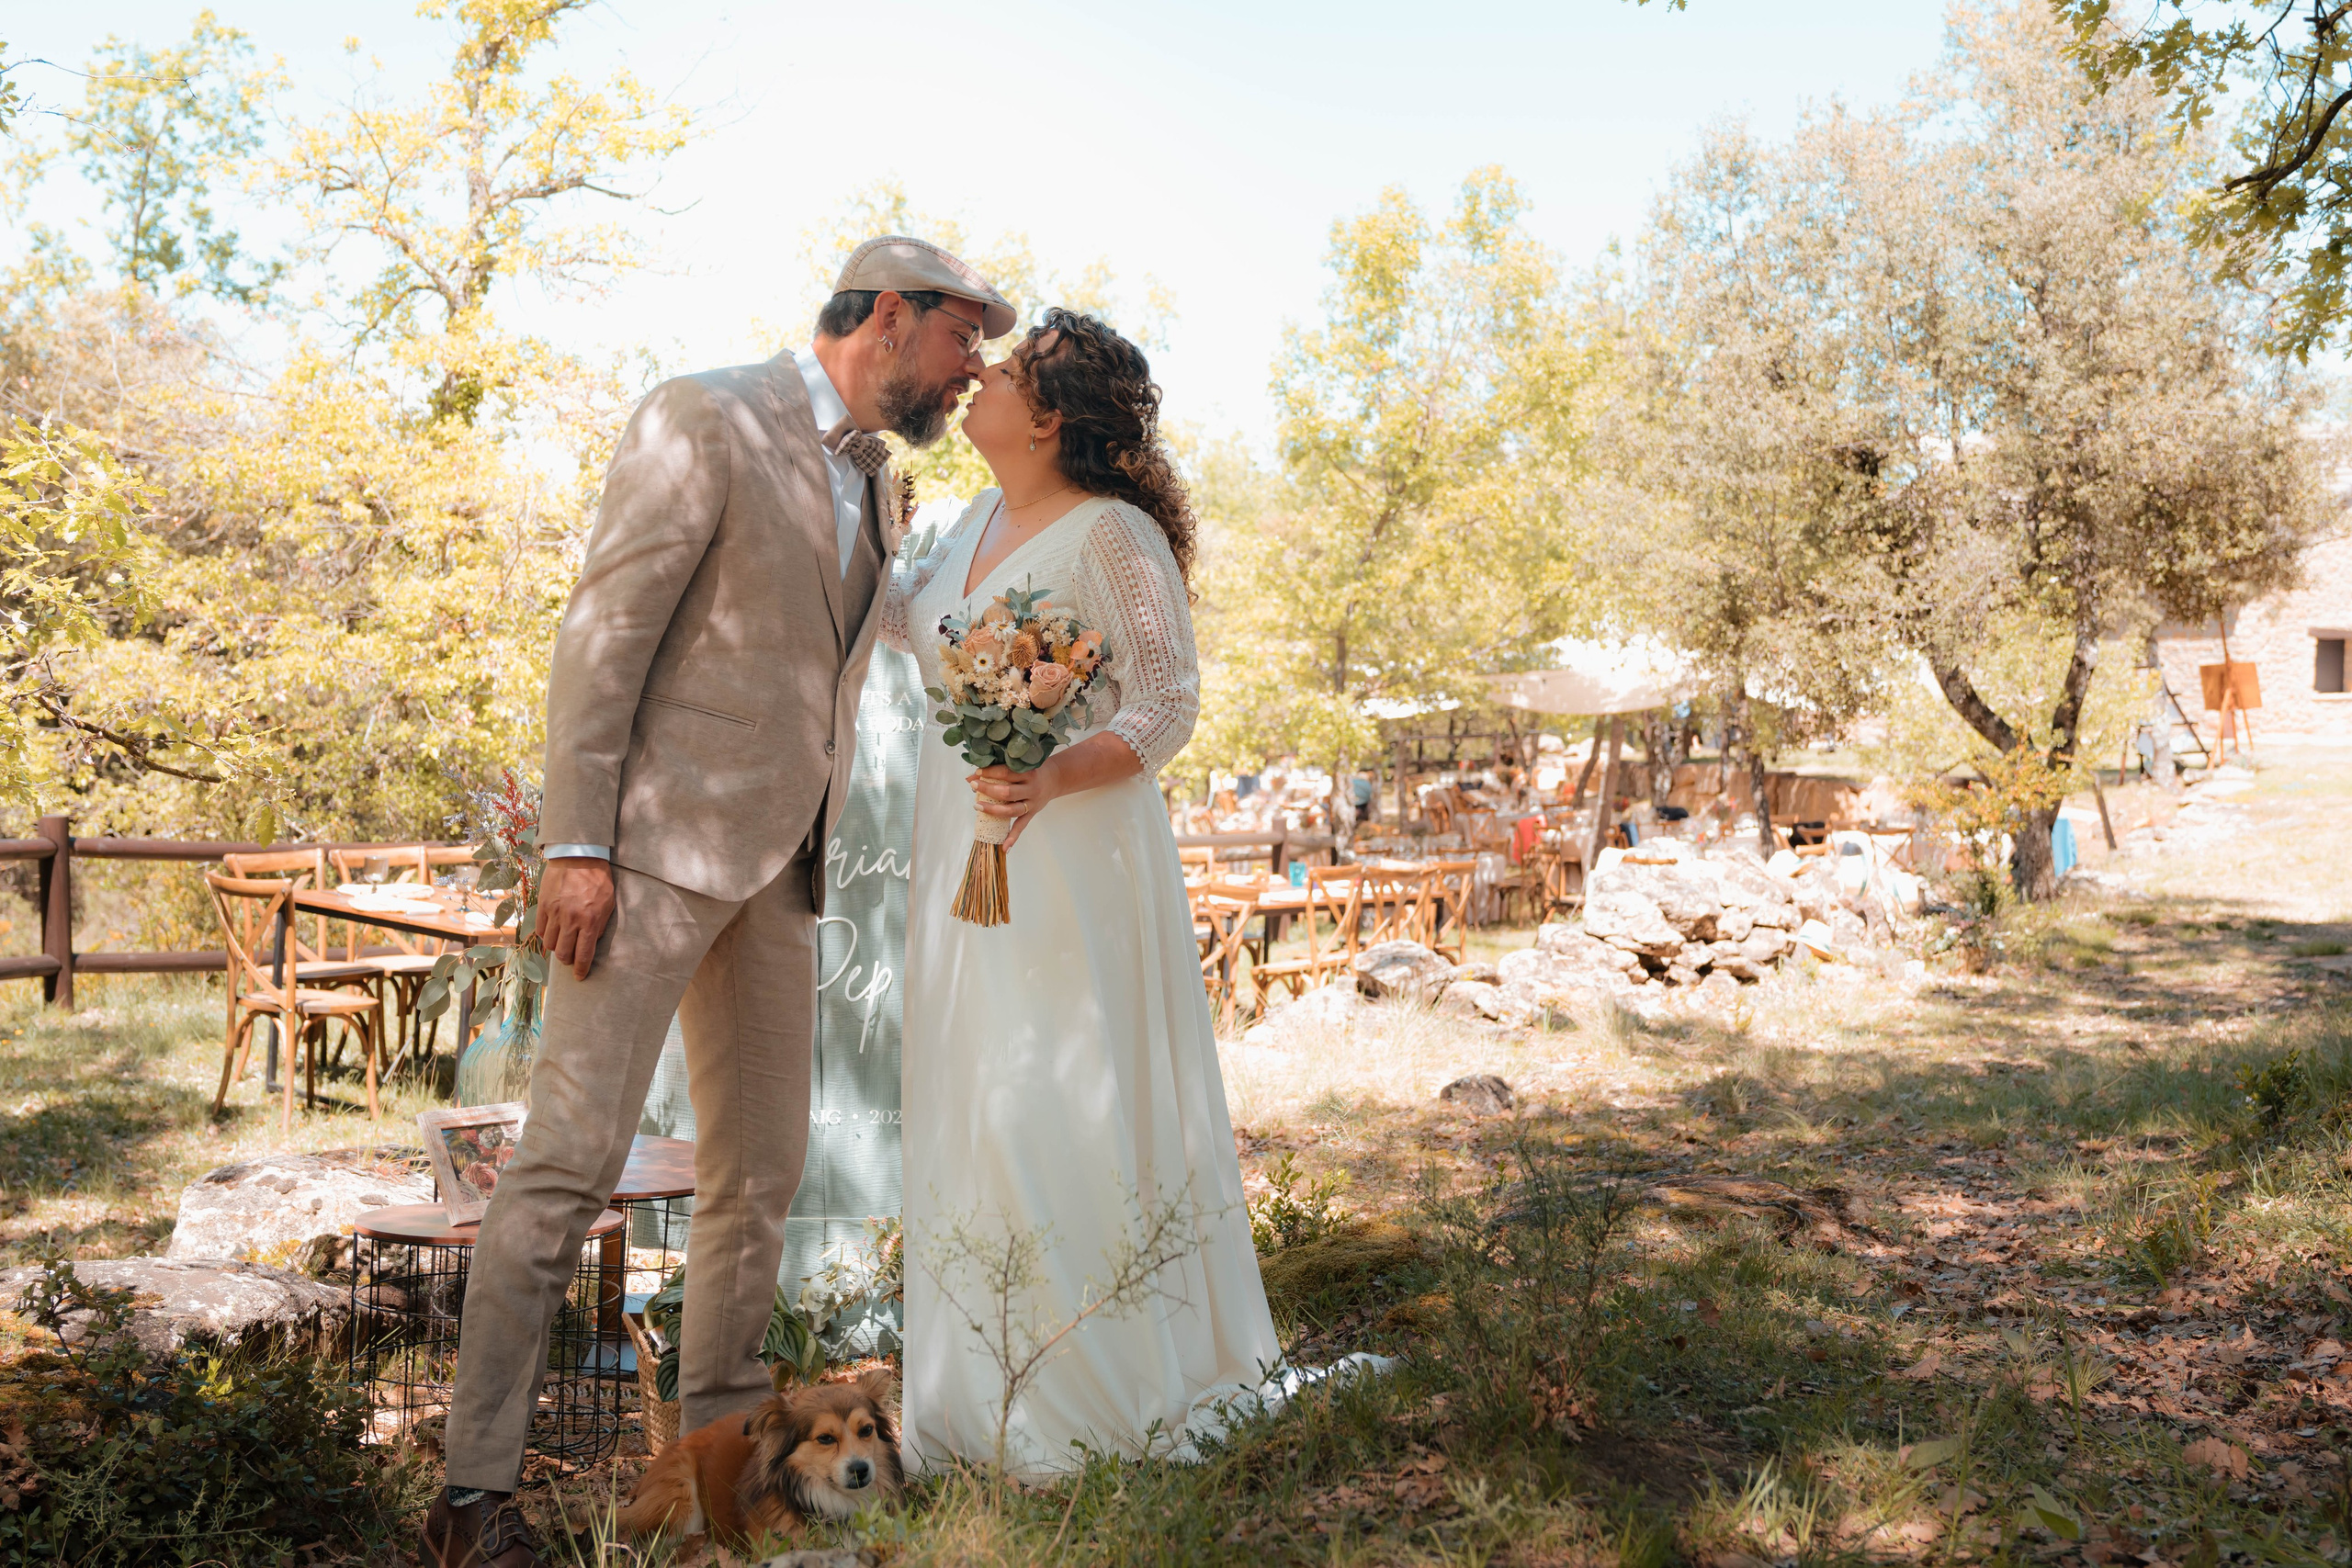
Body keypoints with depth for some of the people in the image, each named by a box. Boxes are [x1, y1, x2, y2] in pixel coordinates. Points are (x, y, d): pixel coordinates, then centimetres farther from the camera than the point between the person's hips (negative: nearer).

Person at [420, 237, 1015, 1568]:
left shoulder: (876, 481, 17)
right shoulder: (703, 422, -8)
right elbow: (605, 635, -13)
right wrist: (576, 847, -18)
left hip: (779, 864, 8)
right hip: (658, 842, -8)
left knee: (762, 1173, 10)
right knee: (572, 1159, -9)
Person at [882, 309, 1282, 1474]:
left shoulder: (1114, 535, -12)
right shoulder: (980, 520, 12)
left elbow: (1169, 707, -14)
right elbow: (907, 621, 29)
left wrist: (1055, 777, -29)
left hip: (1068, 856, -8)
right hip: (963, 853, 8)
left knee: (1056, 1107, -5)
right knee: (972, 1106, 12)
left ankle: (1103, 1392, 13)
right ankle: (987, 1392, 26)